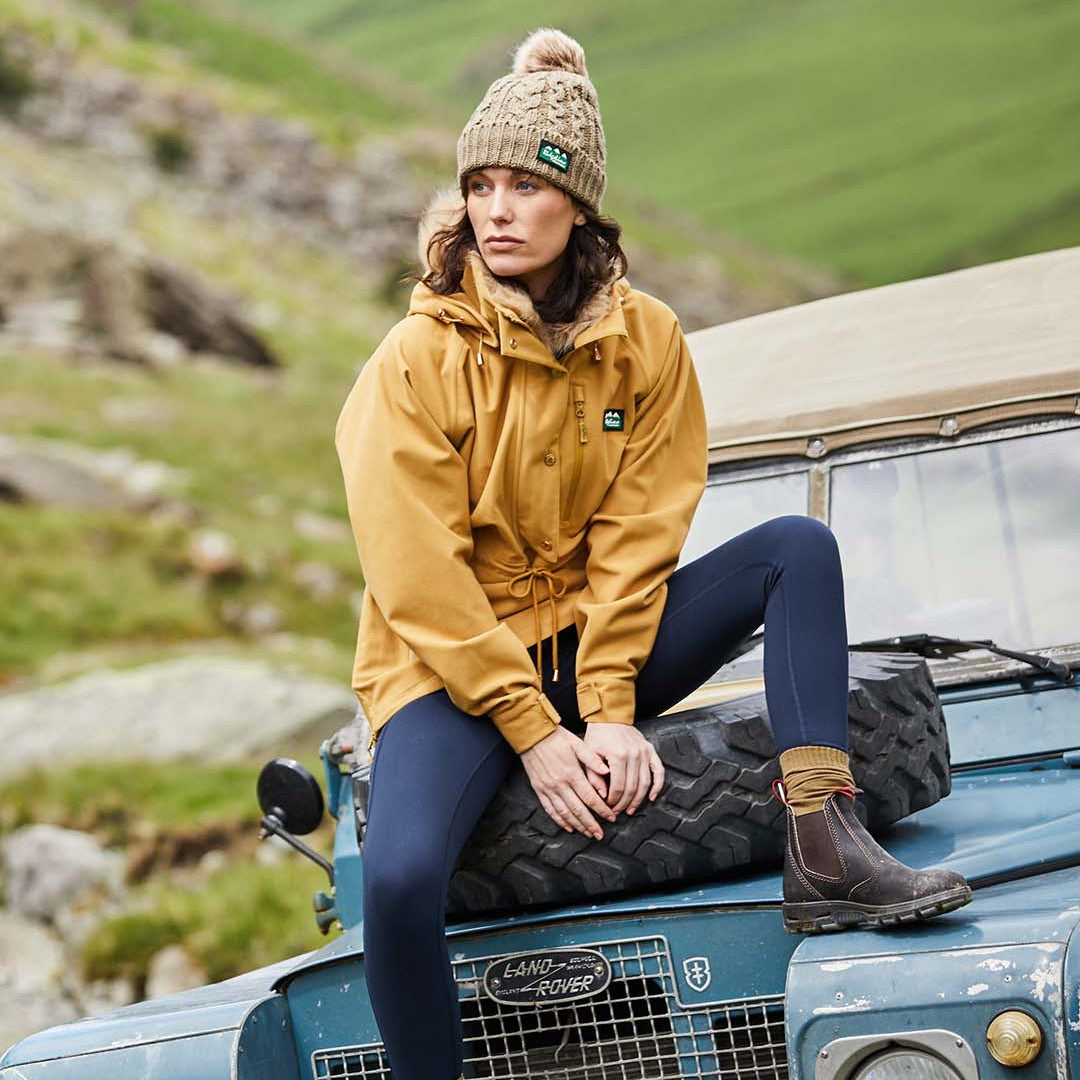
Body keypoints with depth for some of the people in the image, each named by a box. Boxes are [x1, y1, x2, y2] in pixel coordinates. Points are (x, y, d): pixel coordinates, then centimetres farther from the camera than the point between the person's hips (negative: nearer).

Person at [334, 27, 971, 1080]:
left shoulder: (646, 340, -1)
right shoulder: (414, 361, -12)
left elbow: (637, 538, -4)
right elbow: (418, 580, -15)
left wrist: (609, 707, -16)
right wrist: (533, 733, -20)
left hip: (594, 648, 4)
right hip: (452, 670, -4)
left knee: (796, 547, -13)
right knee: (399, 879, -32)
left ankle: (823, 851, -25)